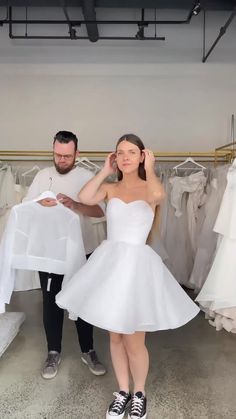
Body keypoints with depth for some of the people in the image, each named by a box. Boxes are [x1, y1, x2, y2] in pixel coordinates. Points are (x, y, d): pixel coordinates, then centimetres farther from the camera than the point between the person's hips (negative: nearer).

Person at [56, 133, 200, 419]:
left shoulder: (150, 188, 0)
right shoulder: (110, 189, 7)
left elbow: (157, 195, -25)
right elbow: (85, 198, -13)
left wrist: (149, 169, -9)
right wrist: (105, 170, -2)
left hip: (137, 264, -3)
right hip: (109, 263, 4)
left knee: (134, 341, 5)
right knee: (115, 336, 16)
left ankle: (139, 394, 32)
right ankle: (122, 391, 37)